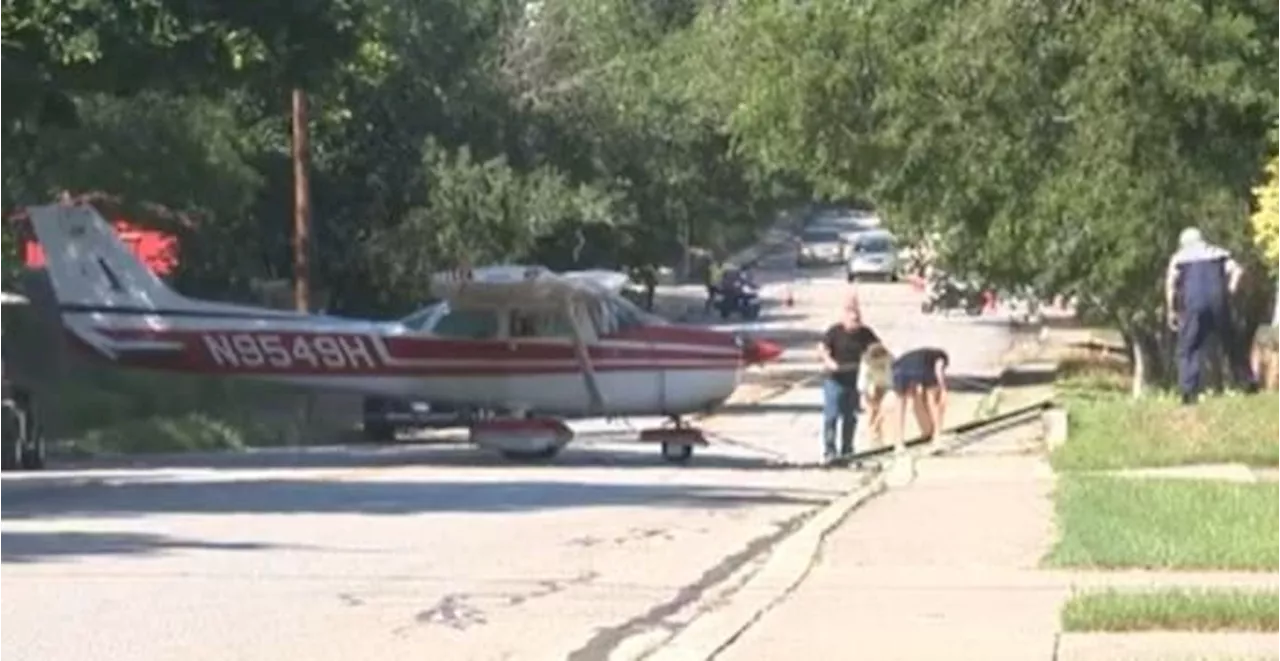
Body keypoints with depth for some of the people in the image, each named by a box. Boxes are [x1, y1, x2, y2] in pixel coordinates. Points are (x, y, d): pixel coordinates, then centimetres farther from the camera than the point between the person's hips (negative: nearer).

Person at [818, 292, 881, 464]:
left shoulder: (864, 333, 2)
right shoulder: (834, 332, -10)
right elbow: (822, 348, -17)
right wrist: (829, 361, -37)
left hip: (853, 380, 5)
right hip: (835, 379, -5)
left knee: (850, 417, 10)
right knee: (832, 415, -8)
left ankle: (846, 451, 20)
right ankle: (828, 451, -6)